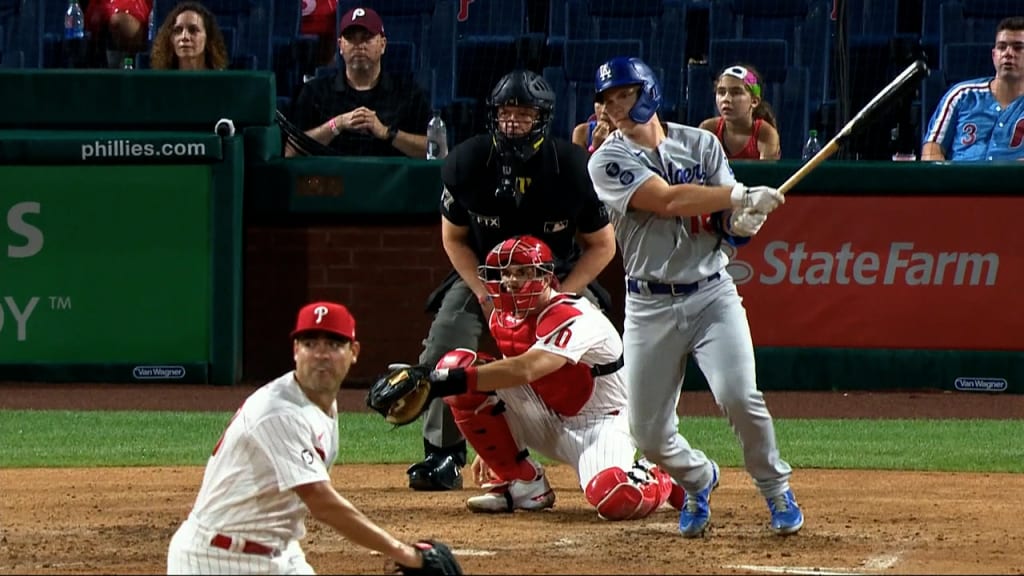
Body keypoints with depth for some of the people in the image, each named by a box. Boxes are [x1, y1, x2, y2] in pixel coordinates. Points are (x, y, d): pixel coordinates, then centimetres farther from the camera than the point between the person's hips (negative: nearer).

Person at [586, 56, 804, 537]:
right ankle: (697, 478, 32)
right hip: (650, 306, 0)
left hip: (711, 294, 0)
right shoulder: (609, 161, -3)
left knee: (738, 397, -21)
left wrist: (743, 220, -20)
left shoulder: (700, 145, 7)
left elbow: (730, 224, 4)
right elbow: (667, 200, -19)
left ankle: (776, 489, 4)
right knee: (648, 431, -2)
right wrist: (741, 195, -23)